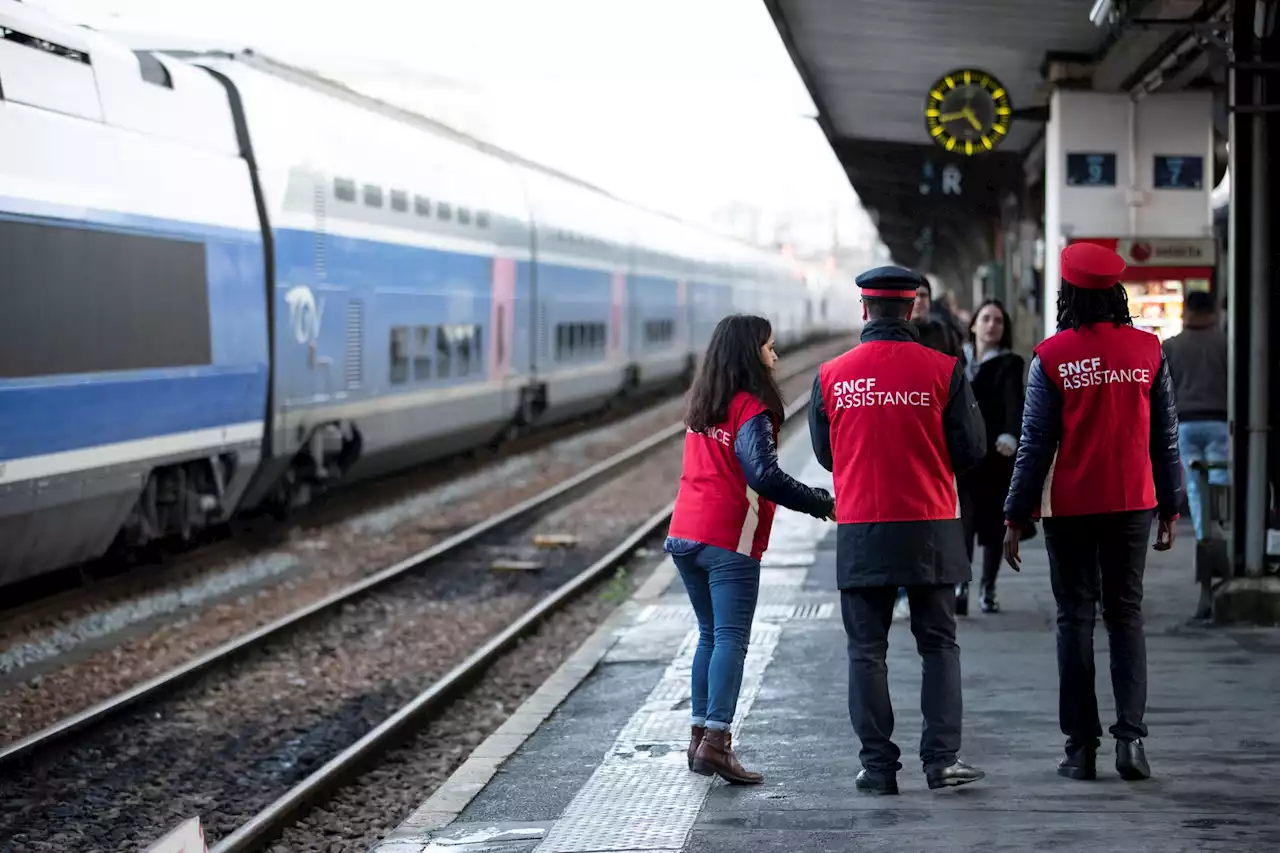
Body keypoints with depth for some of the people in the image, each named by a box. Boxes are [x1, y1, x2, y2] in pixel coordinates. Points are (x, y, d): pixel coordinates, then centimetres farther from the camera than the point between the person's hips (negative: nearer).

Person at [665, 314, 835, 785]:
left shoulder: (701, 406, 13)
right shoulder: (750, 410, -12)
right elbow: (765, 476, -21)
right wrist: (822, 503, -14)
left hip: (685, 535, 8)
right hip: (729, 542, -8)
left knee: (710, 635, 14)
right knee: (731, 639, -8)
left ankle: (701, 734, 11)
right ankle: (715, 739, -17)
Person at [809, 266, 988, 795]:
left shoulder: (831, 376, -1)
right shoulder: (942, 370, -6)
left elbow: (824, 453, 9)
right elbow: (972, 449, -2)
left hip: (860, 532, 1)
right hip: (930, 528, -1)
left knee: (867, 650, 7)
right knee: (938, 644, 10)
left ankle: (878, 767, 5)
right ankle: (941, 758, 3)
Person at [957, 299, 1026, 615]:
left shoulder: (1010, 364, -2)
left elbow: (1014, 402, -17)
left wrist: (1010, 436, -35)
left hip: (998, 453, -1)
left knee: (994, 521, 5)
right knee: (966, 518, -11)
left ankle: (988, 588, 17)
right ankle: (961, 585, -13)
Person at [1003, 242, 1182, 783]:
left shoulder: (1052, 357, -8)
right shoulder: (1148, 350, 0)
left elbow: (1036, 444, -7)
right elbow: (1165, 435, 5)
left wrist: (1015, 517, 0)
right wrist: (1170, 509, 13)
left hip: (1070, 507, -2)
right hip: (1133, 504, 2)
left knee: (1075, 618, 5)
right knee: (1126, 614, 10)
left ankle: (1082, 747, 4)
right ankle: (1131, 734, -4)